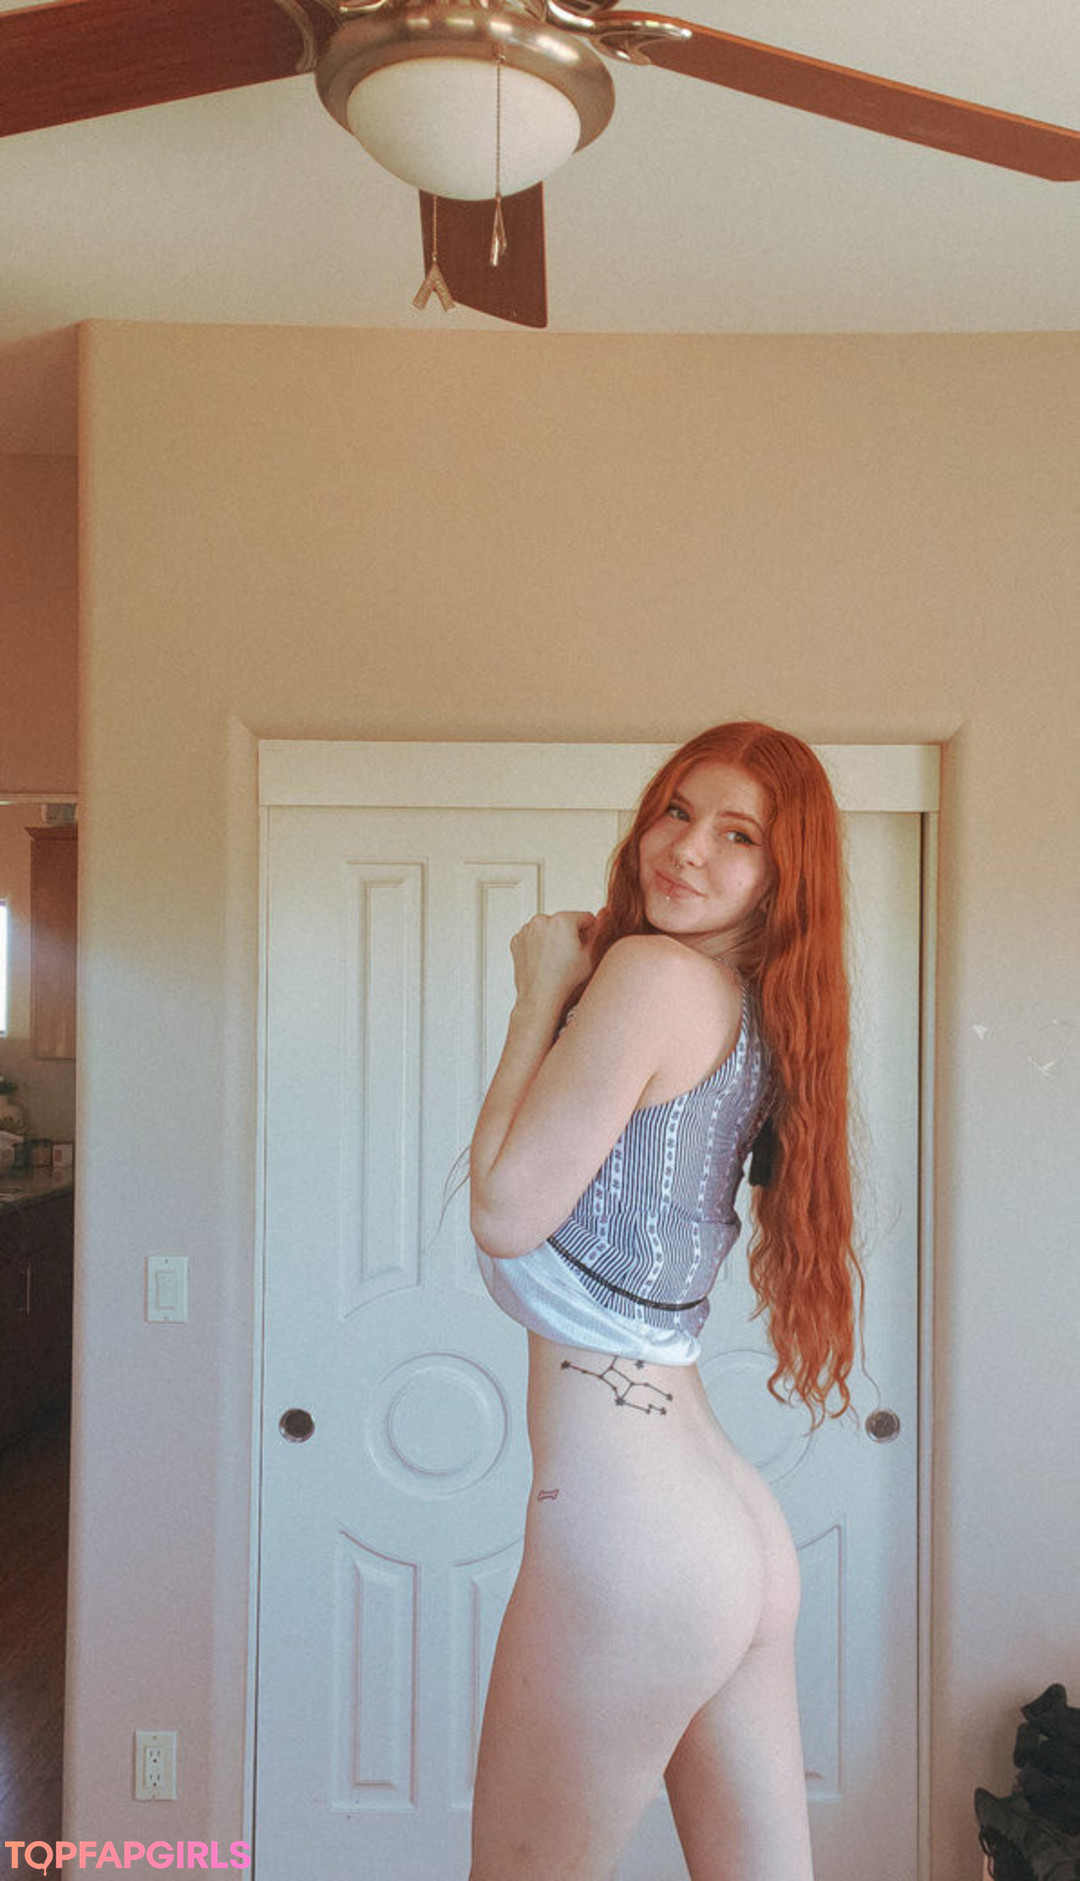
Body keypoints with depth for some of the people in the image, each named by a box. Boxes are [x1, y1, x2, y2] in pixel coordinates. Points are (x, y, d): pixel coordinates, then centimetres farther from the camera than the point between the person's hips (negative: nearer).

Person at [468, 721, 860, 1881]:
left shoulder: (657, 974, -15)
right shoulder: (759, 1019, 10)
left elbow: (505, 1211, -13)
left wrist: (541, 997, -4)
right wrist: (575, 994, 10)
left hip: (625, 1531, -8)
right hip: (733, 1525, 8)